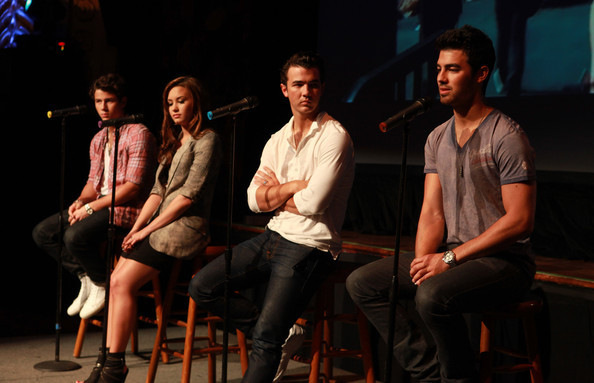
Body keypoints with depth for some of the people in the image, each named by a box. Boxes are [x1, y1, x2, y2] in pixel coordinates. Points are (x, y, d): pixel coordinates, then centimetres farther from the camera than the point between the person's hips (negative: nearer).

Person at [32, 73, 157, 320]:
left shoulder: (138, 134, -11)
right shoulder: (98, 140, 16)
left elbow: (133, 187, -18)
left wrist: (91, 207, -18)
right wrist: (80, 202, -3)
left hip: (126, 208, -9)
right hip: (100, 205, 9)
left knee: (75, 236, -31)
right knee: (42, 232, -2)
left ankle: (103, 284, -6)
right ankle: (87, 278, 5)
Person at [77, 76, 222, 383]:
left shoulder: (207, 140, -5)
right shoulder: (174, 142, 22)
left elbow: (189, 195, -13)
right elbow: (158, 190, 17)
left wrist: (148, 229, -13)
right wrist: (136, 228, 2)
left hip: (185, 226, -8)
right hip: (160, 223, 8)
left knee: (123, 283, -18)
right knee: (116, 280, -9)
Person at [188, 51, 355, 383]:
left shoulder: (334, 137, -11)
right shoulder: (277, 141, 12)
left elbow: (313, 203, -19)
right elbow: (254, 199, 4)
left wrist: (275, 194, -2)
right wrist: (294, 186, -10)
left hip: (310, 246, -8)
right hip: (274, 236, 8)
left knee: (266, 337, -16)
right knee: (202, 287, 2)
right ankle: (283, 335, 8)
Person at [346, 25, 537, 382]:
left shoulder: (507, 136, -12)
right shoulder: (438, 139, 11)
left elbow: (519, 220, -18)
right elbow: (432, 213, 8)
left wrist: (450, 258, -19)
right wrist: (422, 262, -11)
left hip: (505, 260, -8)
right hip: (456, 256, 8)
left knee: (433, 295, -35)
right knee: (363, 282, -4)